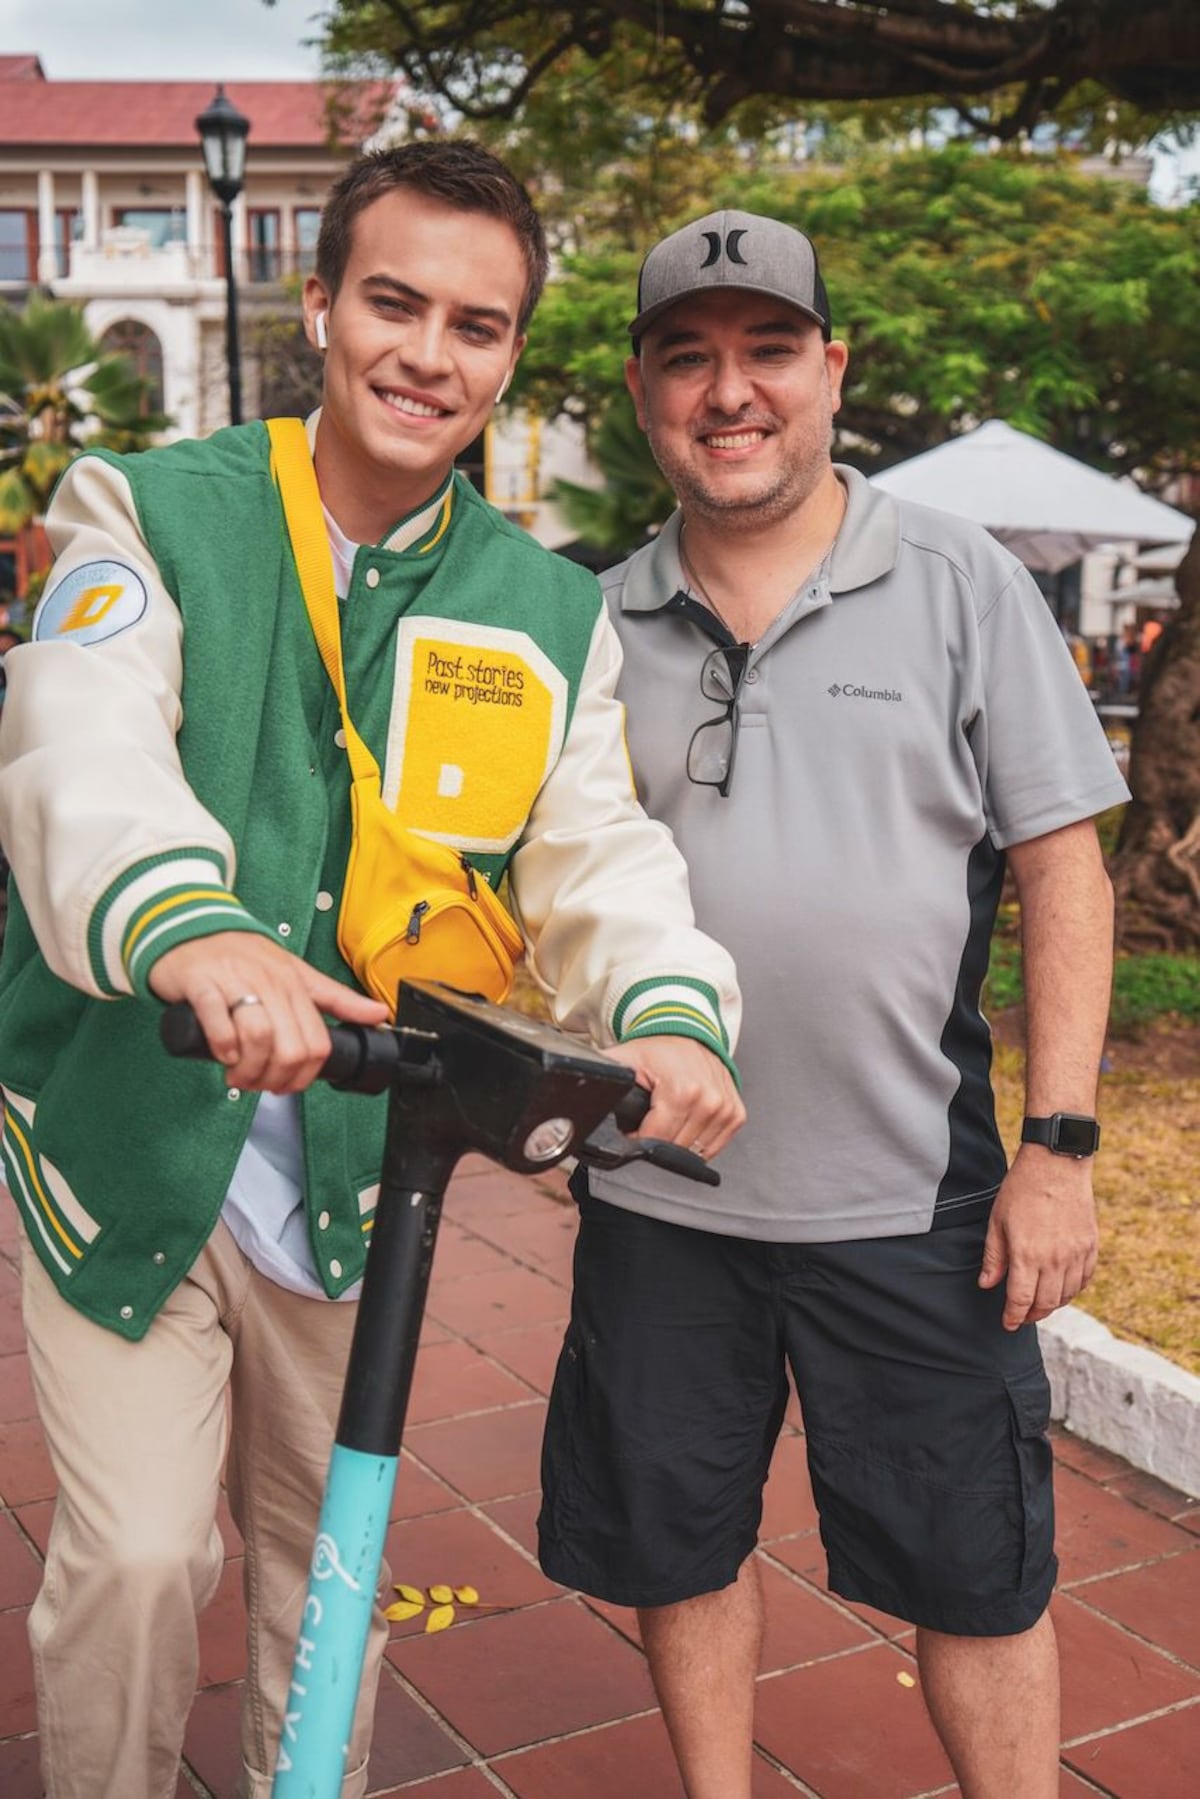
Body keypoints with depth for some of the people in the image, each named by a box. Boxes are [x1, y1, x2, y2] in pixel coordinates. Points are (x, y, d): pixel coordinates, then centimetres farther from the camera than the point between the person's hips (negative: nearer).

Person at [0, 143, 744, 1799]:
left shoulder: (552, 620, 3)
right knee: (137, 1555, -2)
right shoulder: (146, 515, -7)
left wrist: (670, 1011, -28)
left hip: (363, 1157, 3)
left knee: (336, 1552, 17)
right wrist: (190, 928, -46)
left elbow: (600, 852, -5)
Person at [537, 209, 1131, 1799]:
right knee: (677, 1544, 16)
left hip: (913, 1193, -2)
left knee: (979, 1573, 8)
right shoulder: (598, 622, 4)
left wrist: (1061, 1143, -8)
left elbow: (1061, 864, -3)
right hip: (657, 1191, 3)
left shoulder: (961, 583, -2)